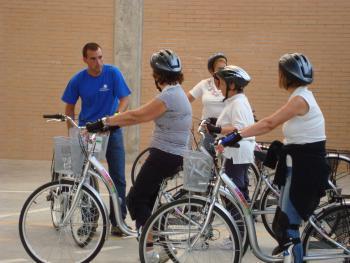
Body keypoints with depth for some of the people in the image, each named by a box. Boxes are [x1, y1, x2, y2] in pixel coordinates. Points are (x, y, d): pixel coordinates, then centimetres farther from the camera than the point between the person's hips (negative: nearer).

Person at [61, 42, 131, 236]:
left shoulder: (113, 73, -10)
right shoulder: (78, 80, -5)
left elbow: (124, 99, -9)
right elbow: (70, 107, 6)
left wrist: (117, 115, -28)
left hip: (111, 130, -1)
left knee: (118, 177, -4)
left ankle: (118, 220, 3)